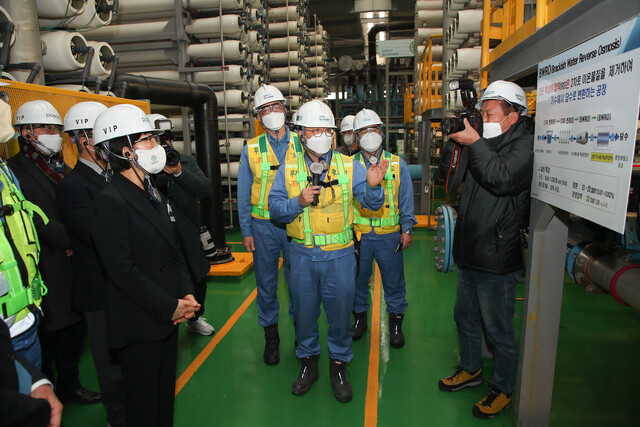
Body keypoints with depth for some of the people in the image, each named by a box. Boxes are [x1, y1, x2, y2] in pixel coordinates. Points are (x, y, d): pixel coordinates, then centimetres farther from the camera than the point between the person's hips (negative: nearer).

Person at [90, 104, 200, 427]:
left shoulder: (152, 194, 11)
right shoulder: (110, 202, -17)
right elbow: (122, 270, -21)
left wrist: (186, 294, 0)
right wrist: (170, 306, -16)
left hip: (168, 316, 8)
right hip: (138, 326, -8)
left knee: (166, 391, 21)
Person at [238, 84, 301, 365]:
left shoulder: (301, 145, 3)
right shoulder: (251, 150, 4)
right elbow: (244, 195, 6)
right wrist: (246, 231, 1)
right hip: (263, 226, 1)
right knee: (266, 283, 9)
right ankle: (271, 335, 28)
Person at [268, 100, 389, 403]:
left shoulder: (349, 166, 0)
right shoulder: (289, 169, 1)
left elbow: (372, 203, -2)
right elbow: (274, 208, -1)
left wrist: (372, 186, -23)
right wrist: (299, 201, -18)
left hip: (339, 254, -1)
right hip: (302, 254, 1)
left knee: (340, 310, 9)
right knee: (304, 310, 14)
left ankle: (338, 365, 32)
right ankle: (308, 362, 37)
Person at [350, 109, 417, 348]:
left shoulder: (398, 164, 4)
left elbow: (406, 199, 5)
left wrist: (407, 229, -2)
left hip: (389, 235, 0)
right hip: (358, 235, 0)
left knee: (394, 280, 9)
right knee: (358, 278, 13)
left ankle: (396, 322, 28)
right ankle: (359, 317, 34)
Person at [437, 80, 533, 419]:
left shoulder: (526, 146, -11)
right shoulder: (488, 145, 13)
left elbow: (502, 178, -29)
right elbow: (459, 183, 16)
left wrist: (474, 143, -21)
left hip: (497, 260, -8)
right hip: (470, 254, 9)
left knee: (498, 330, 7)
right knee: (465, 317, 22)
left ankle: (502, 389, 30)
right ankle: (470, 370, 44)